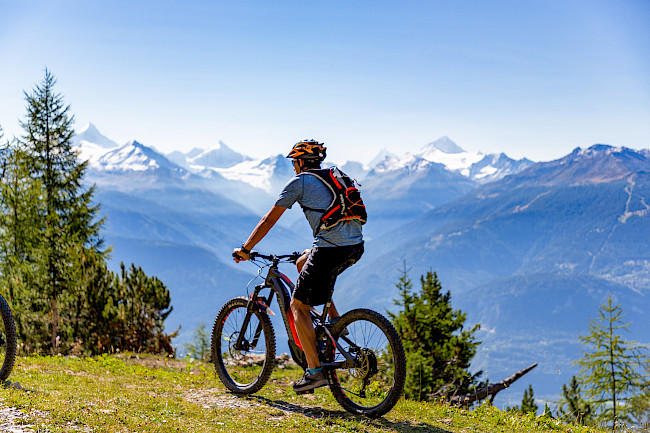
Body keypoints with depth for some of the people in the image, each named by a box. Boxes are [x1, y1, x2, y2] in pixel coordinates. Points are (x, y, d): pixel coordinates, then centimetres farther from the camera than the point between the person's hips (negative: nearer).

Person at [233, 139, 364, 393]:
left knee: (298, 305, 5)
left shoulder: (300, 182, 4)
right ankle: (334, 319, 20)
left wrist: (245, 249, 15)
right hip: (356, 247, 8)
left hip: (331, 249, -7)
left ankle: (314, 371, -2)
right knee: (302, 263, 31)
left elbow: (269, 220, 6)